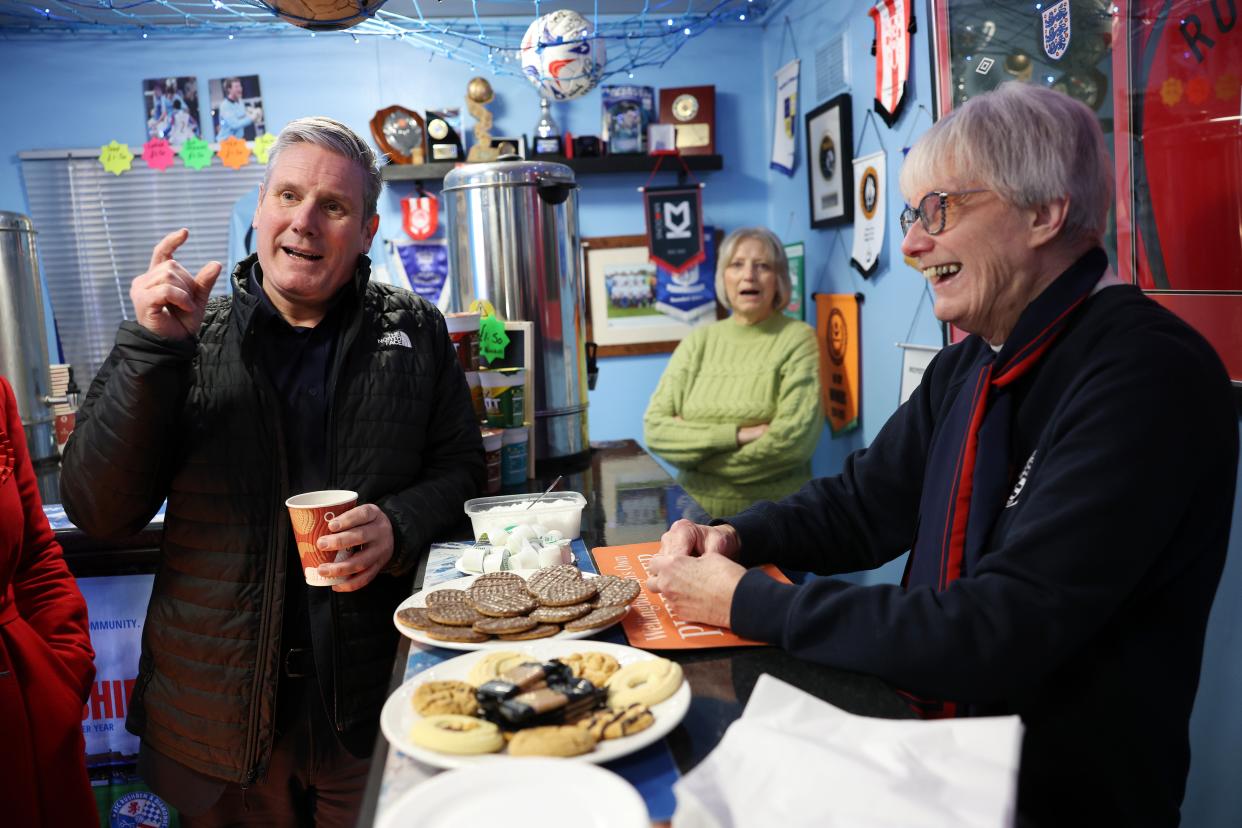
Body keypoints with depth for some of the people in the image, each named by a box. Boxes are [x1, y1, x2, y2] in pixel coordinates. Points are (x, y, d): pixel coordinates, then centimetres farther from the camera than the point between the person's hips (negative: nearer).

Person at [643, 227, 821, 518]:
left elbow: (794, 439, -13)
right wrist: (735, 436, -12)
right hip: (697, 509, 3)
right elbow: (655, 427, 1)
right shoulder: (698, 341, 8)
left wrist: (695, 450, -5)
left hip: (774, 514, -3)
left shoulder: (798, 340, -3)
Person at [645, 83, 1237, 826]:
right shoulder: (968, 365, 6)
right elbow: (862, 505, 13)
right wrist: (735, 538, -5)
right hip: (927, 747, 7)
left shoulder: (1149, 375, -22)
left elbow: (1000, 634, -28)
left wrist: (749, 602, -21)